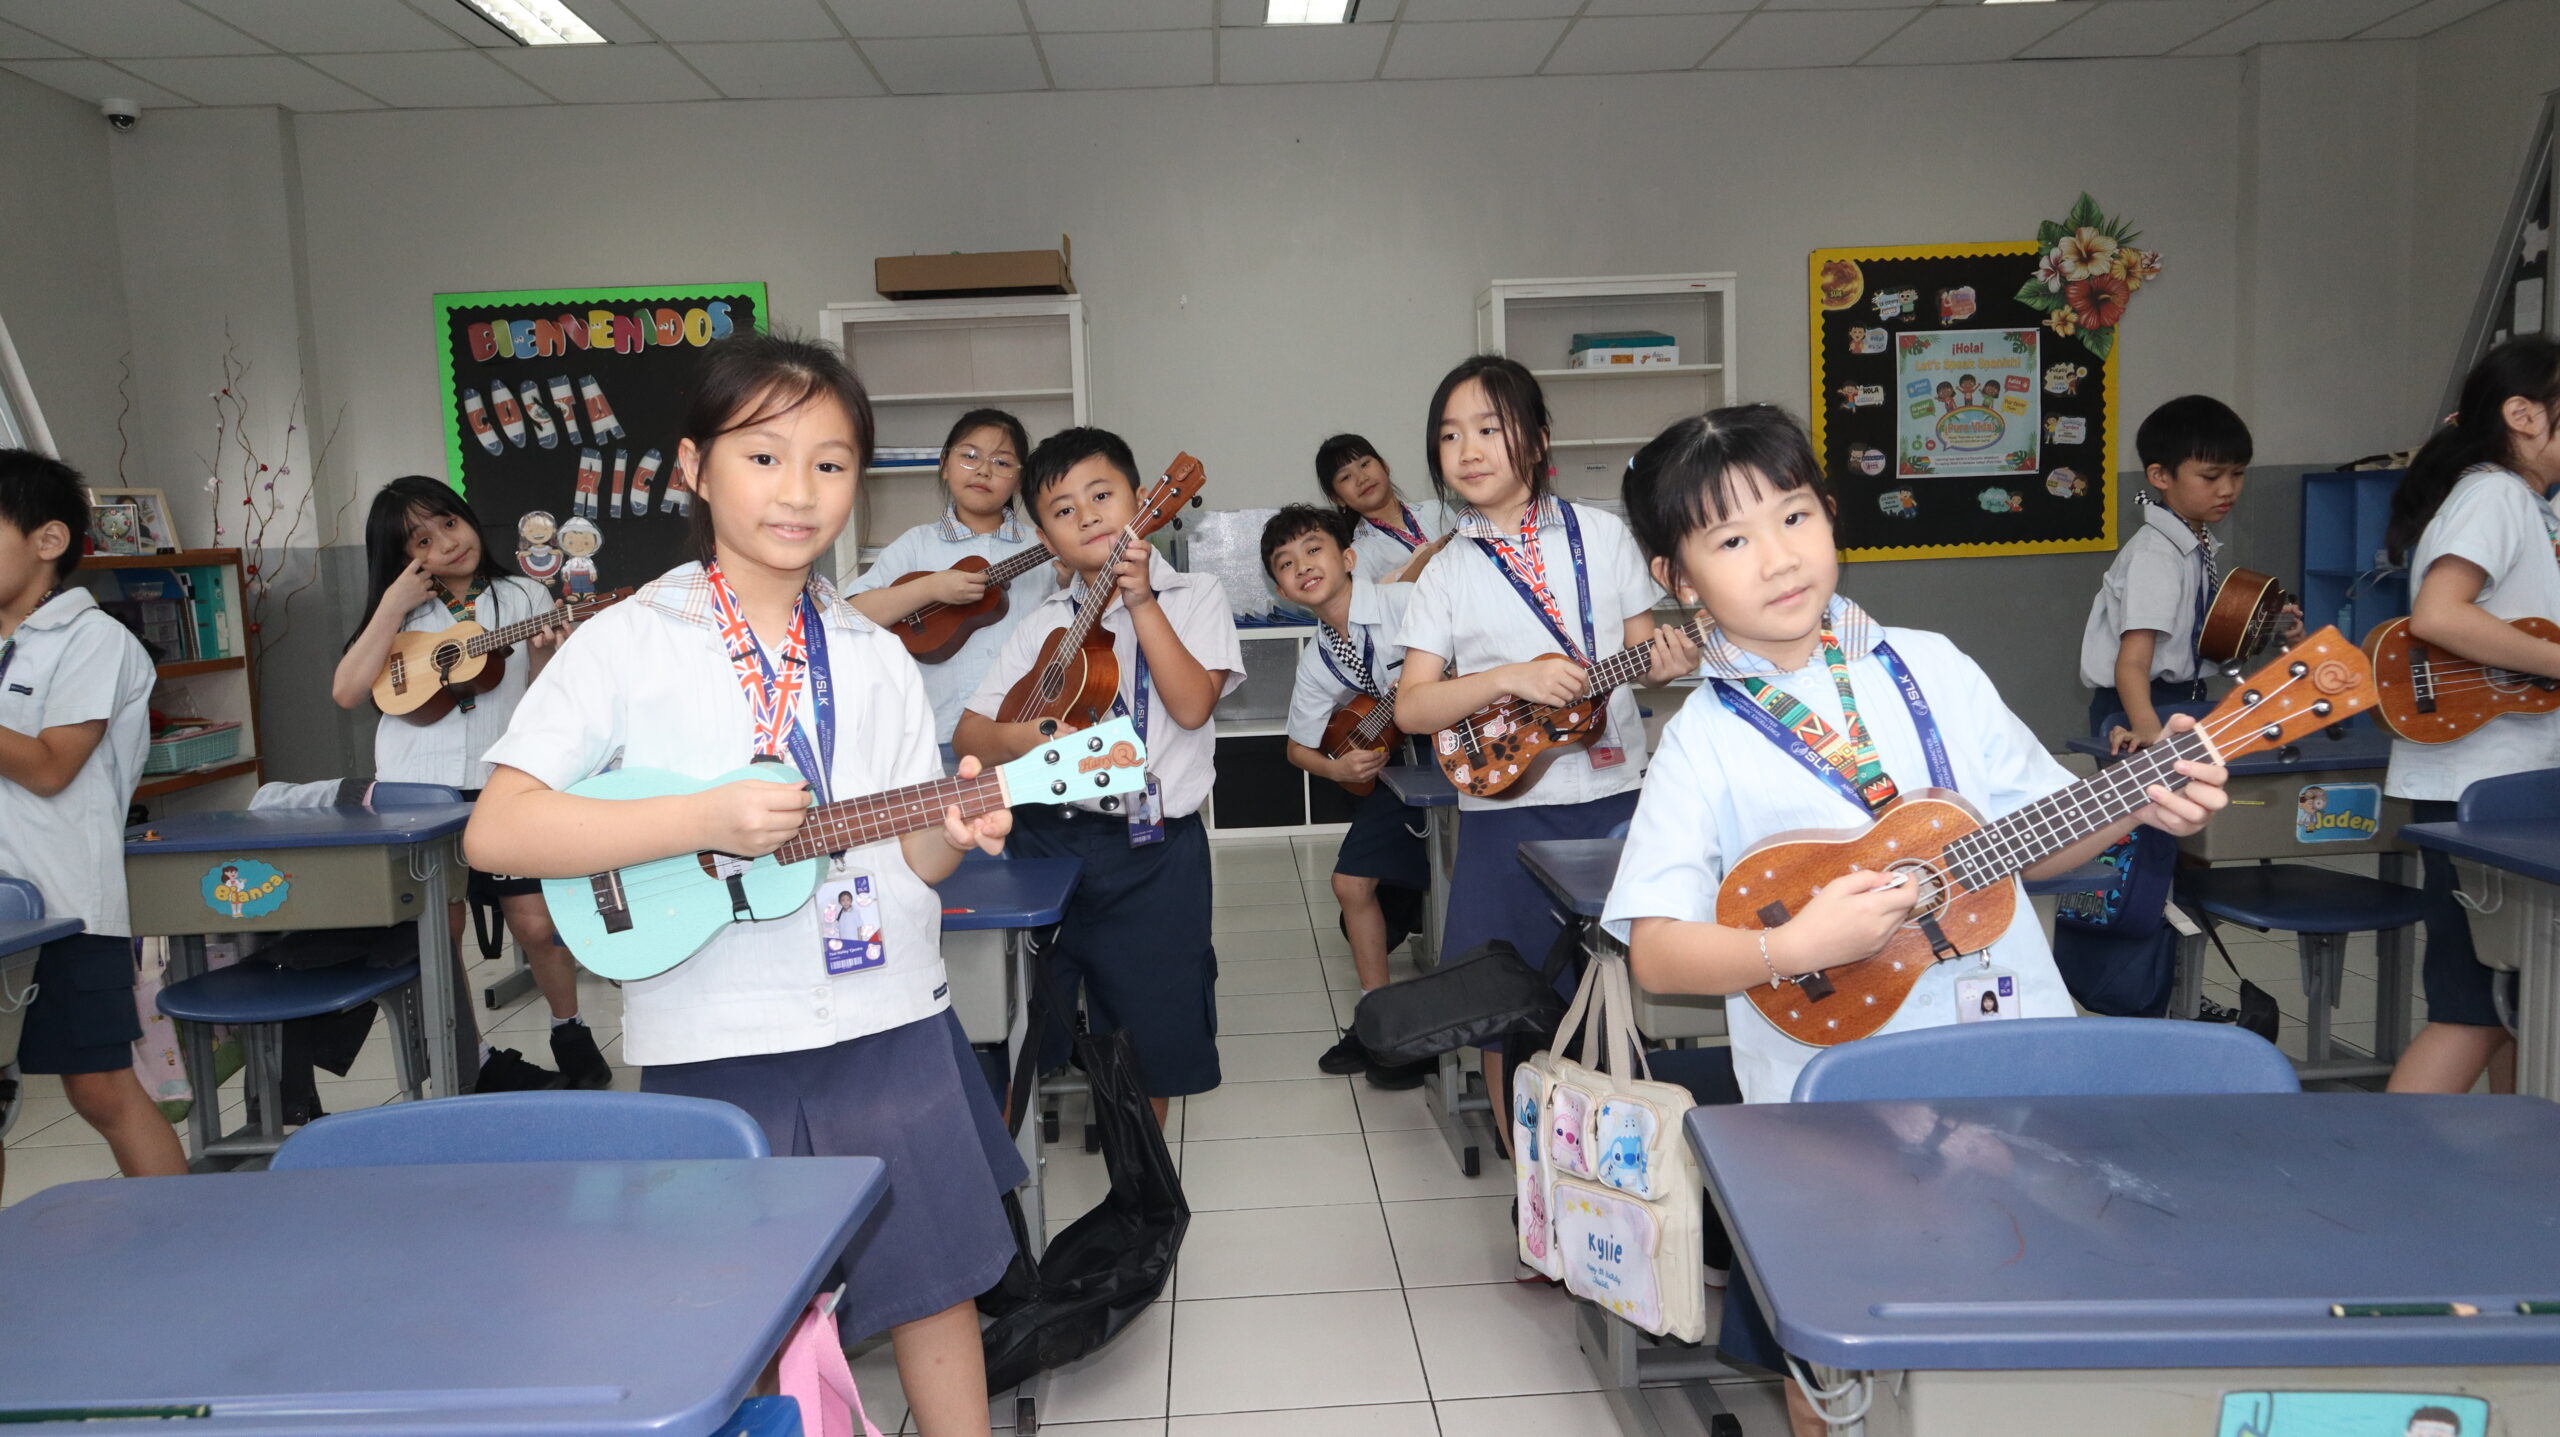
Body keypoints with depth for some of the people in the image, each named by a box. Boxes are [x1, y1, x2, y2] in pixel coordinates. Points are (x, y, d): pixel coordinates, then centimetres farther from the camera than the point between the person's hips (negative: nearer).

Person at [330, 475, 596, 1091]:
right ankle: (475, 1061, 18)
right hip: (416, 789, 2)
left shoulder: (524, 597, 8)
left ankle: (570, 1033, 18)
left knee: (535, 922, -7)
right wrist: (394, 606, -5)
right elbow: (346, 692, -2)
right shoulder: (401, 614, 11)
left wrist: (545, 655, -15)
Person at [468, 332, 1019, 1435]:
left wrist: (953, 833, -14)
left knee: (933, 1280, 13)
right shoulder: (630, 644, -6)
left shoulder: (873, 658, 7)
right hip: (716, 1048, -3)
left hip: (887, 1021, 3)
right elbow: (495, 832, -14)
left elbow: (905, 853, 10)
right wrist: (705, 822, -23)